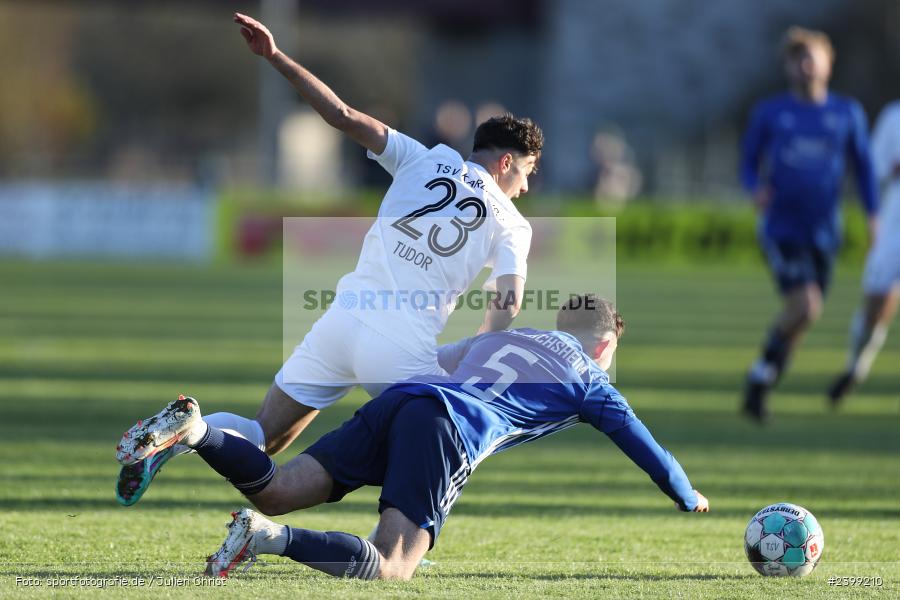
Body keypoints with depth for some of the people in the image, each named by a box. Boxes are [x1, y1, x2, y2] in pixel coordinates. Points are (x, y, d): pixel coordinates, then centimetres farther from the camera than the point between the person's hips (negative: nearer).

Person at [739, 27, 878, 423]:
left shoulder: (847, 113, 6)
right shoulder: (769, 113, 1)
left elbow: (862, 165, 13)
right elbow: (749, 163, 8)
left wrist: (873, 215, 1)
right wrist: (756, 189, -15)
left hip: (824, 233, 3)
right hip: (781, 229, -3)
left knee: (801, 317, 7)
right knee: (806, 306, -21)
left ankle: (760, 388, 26)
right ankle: (765, 369, 1)